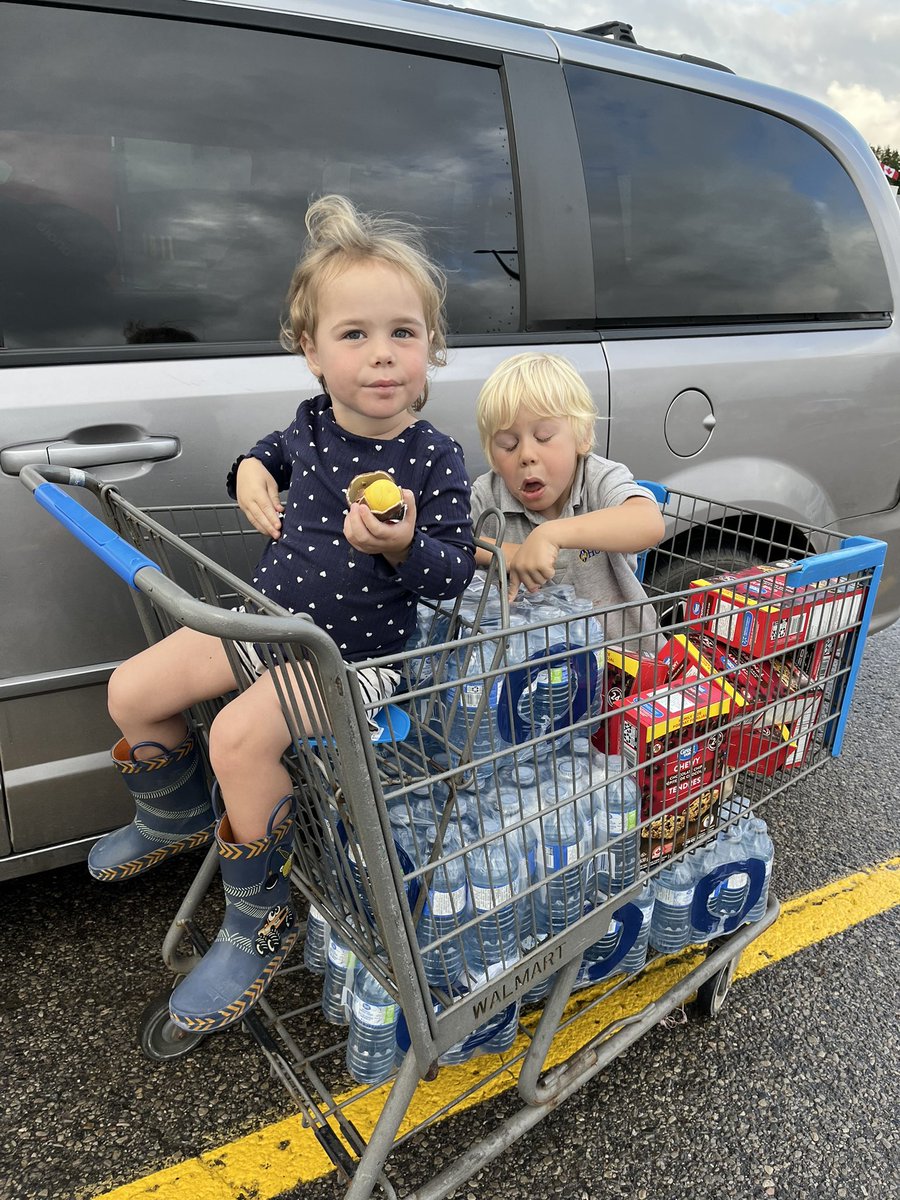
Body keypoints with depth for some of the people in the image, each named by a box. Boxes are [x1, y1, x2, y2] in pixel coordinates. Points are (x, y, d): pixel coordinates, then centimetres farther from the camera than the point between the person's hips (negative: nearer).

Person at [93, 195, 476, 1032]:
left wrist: (404, 544, -33)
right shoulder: (313, 423, 0)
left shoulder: (435, 458, -16)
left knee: (241, 736, -29)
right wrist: (252, 472, 3)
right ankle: (174, 818, 34)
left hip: (360, 649, -7)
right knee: (133, 691, 4)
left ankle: (260, 920, -4)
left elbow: (454, 572, -13)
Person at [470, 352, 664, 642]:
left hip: (618, 637, -2)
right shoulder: (488, 495, -5)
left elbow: (650, 525, -32)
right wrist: (501, 552, -20)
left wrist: (551, 534, -43)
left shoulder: (602, 480, -12)